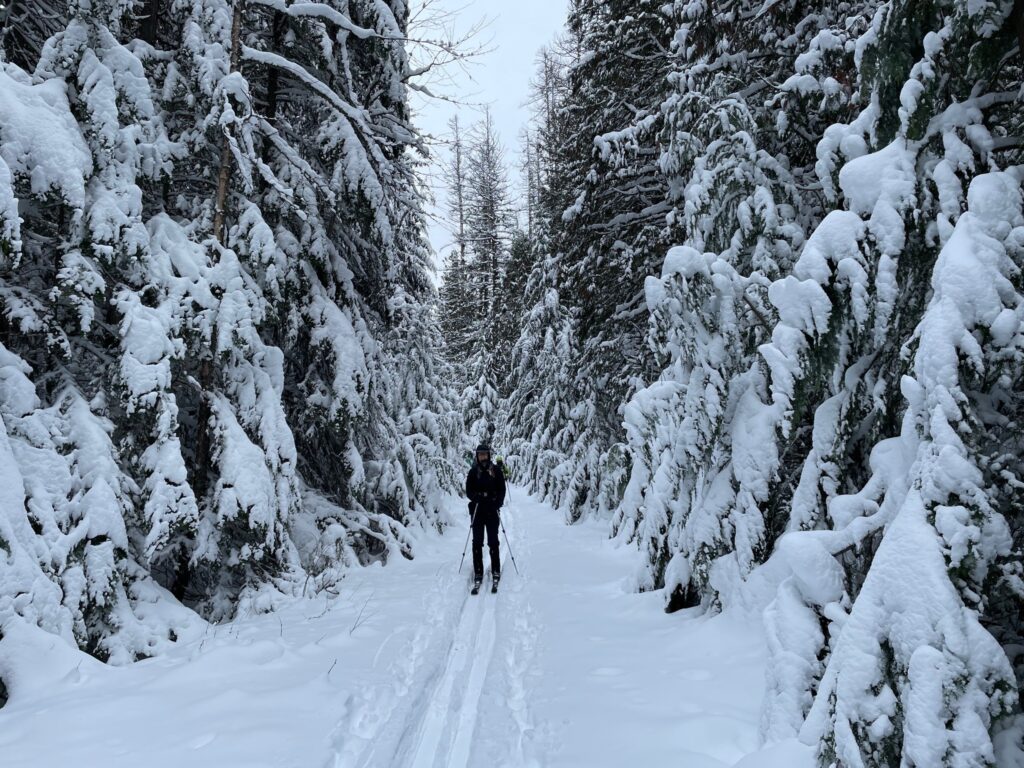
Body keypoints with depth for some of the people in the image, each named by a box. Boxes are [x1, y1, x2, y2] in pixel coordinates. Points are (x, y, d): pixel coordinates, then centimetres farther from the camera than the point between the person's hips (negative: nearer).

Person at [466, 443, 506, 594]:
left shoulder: (496, 470, 3)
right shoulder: (473, 472, 5)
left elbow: (502, 490, 2)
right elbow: (468, 491, 2)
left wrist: (497, 503, -14)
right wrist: (479, 496, -17)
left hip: (492, 511, -1)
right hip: (477, 510, 1)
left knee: (493, 542, 1)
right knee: (477, 542, 1)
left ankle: (496, 573, 8)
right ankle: (478, 574, 5)